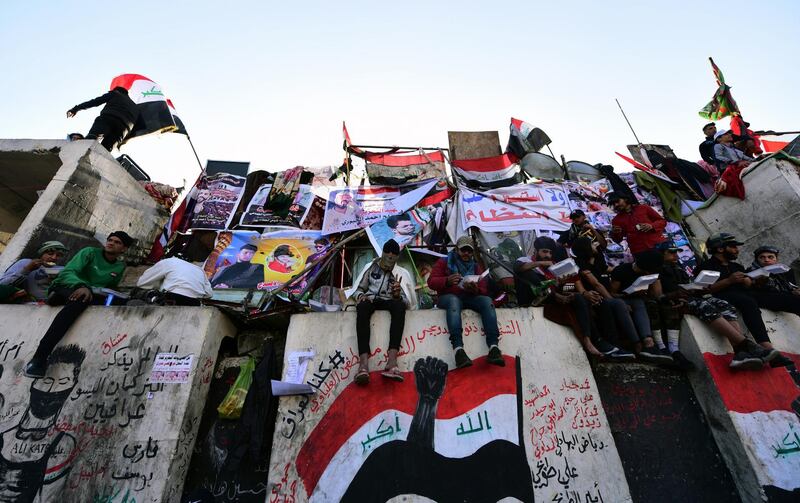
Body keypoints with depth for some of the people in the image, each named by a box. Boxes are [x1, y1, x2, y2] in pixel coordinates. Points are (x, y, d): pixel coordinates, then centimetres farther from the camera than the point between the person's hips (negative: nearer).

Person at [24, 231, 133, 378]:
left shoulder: (120, 267, 10)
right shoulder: (90, 252, -1)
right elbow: (66, 272, -15)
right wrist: (81, 286, -34)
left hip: (93, 296, 4)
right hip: (64, 288, -4)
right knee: (81, 297, -38)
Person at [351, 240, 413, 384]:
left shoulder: (402, 273, 8)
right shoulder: (371, 267, 13)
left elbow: (408, 302, 0)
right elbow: (359, 289, 16)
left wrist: (398, 295, -23)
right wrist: (360, 295, -9)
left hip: (389, 301, 0)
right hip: (370, 299, 0)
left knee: (399, 305, -37)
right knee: (362, 306, -37)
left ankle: (392, 360, -51)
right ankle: (364, 362, -52)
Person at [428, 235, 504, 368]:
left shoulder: (476, 266, 21)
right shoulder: (444, 262, 15)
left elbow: (484, 290, 9)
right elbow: (431, 281, 0)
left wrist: (475, 289, -17)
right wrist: (447, 281, -21)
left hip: (470, 298, 3)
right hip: (448, 296, -3)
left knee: (487, 300, -27)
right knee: (454, 300, -38)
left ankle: (493, 347, -39)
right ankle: (458, 349, -52)